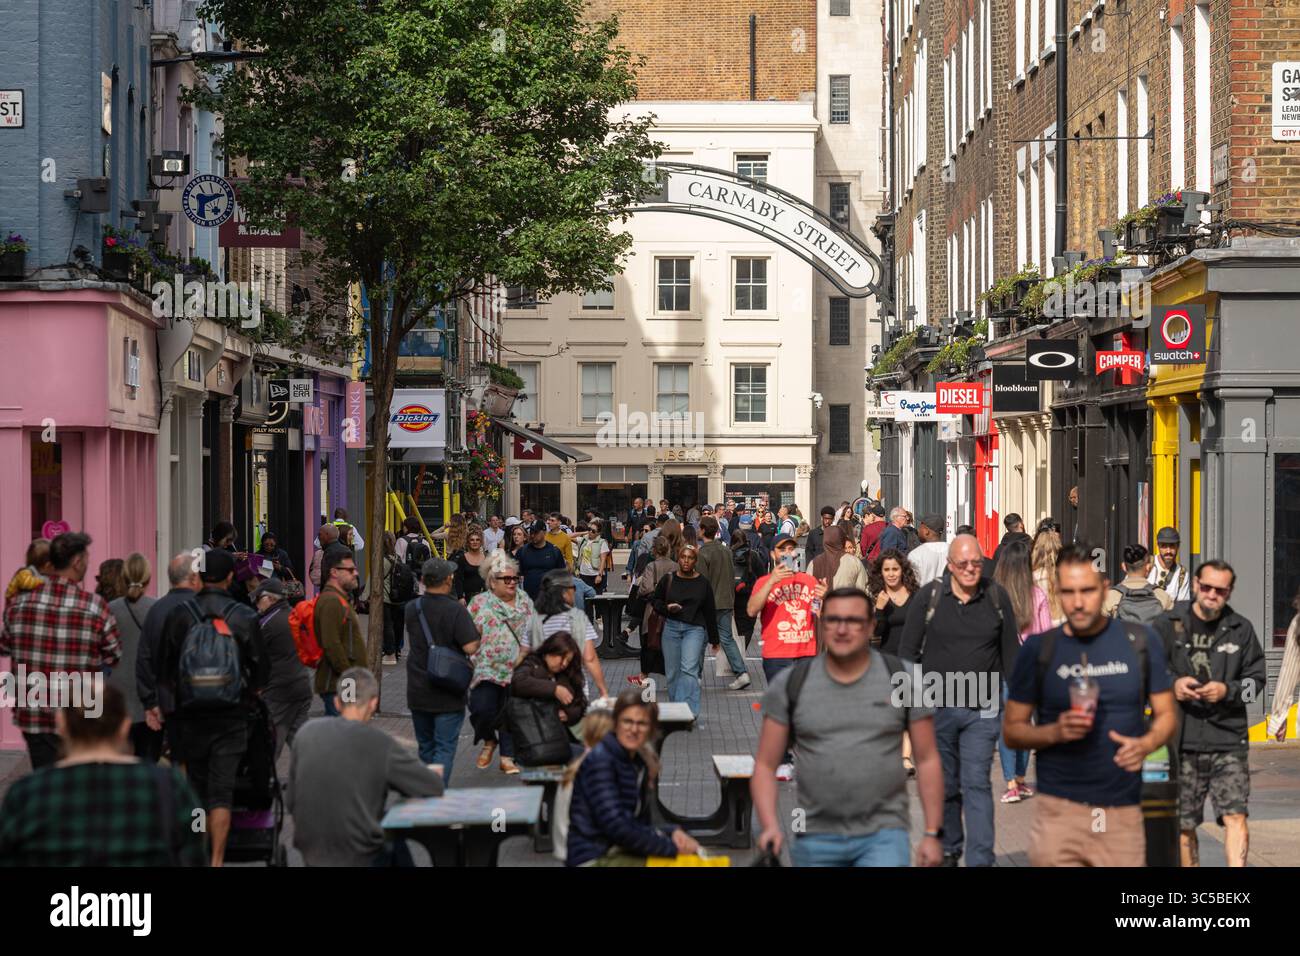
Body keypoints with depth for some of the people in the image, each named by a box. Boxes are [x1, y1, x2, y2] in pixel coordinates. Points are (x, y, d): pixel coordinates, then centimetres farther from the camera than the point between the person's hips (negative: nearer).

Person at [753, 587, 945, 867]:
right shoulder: (790, 685, 1)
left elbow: (927, 760, 3)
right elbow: (765, 765, 2)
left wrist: (933, 833, -2)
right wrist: (770, 825, -13)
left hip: (883, 835, -2)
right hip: (816, 839, 2)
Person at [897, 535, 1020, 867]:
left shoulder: (997, 597, 2)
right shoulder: (929, 596, -1)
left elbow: (1010, 652, 10)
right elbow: (908, 651, 2)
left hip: (981, 710, -1)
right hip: (935, 707, 1)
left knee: (977, 785, -7)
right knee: (944, 786, 12)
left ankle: (980, 861, -8)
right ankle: (948, 850, 29)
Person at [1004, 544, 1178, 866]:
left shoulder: (1139, 642, 3)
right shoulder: (1038, 649, 1)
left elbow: (1167, 714, 8)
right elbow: (1012, 730, 4)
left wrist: (1145, 744, -13)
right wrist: (1054, 732, -16)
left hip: (1124, 809, 1)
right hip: (1060, 809, -1)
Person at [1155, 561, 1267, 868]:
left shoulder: (1241, 630, 6)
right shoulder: (1169, 626, 4)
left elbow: (1256, 680, 9)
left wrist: (1227, 691, -10)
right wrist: (1171, 685, -11)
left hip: (1229, 740, 0)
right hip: (1181, 739, 1)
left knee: (1235, 816, -14)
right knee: (1183, 825, 8)